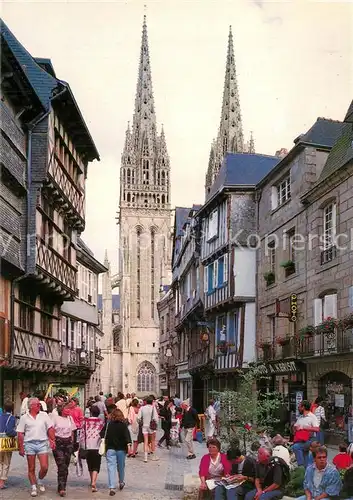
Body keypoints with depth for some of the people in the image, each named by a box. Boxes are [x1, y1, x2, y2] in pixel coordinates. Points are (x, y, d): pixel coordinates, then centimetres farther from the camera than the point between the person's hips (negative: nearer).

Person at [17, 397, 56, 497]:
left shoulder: (44, 415, 5)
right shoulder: (24, 418, 2)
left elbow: (50, 429, 5)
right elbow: (20, 434, 2)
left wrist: (52, 441, -5)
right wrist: (21, 447, -1)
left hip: (42, 443, 1)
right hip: (29, 444, -1)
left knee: (44, 467, -5)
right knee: (31, 468, 5)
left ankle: (40, 481, 23)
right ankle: (33, 488, 17)